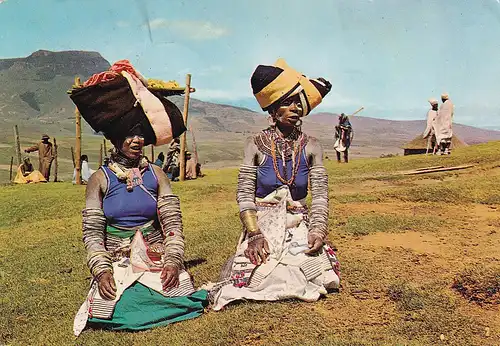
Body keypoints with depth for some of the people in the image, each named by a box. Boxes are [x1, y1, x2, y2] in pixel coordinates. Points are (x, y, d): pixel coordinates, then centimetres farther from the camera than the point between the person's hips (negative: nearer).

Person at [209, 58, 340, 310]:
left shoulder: (311, 147, 3)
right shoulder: (256, 145, -2)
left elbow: (320, 195, -1)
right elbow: (244, 193, -5)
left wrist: (317, 231, -15)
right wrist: (254, 233, -15)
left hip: (299, 225, 2)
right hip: (262, 224, -2)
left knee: (320, 275, -20)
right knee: (258, 279, -21)